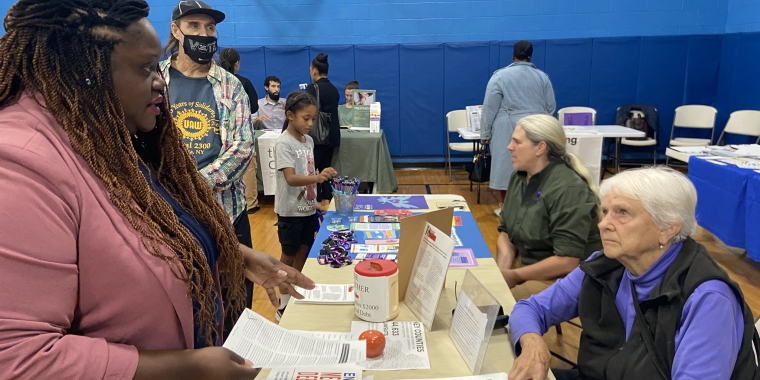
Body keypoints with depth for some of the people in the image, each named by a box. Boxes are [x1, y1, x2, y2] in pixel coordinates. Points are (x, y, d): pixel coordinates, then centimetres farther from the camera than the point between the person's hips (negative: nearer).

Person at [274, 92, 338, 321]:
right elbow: (291, 178, -28)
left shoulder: (308, 140, 5)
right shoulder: (284, 143, -18)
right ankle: (283, 306, 21)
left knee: (304, 254, 16)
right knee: (289, 257, 6)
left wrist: (315, 201, 10)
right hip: (290, 211, -7)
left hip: (307, 208, 7)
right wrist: (318, 177, -43)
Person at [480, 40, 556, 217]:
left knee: (506, 165, 4)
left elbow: (490, 107, -6)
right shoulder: (542, 76, 7)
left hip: (508, 130, -3)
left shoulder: (500, 76, -4)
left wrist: (485, 133, 0)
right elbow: (551, 106, 12)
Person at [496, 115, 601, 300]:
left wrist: (514, 276, -19)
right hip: (529, 267, 7)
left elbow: (567, 262, -25)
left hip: (564, 280, -7)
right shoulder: (519, 177, 3)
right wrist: (502, 270, -10)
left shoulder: (568, 190, -22)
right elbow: (506, 230, 8)